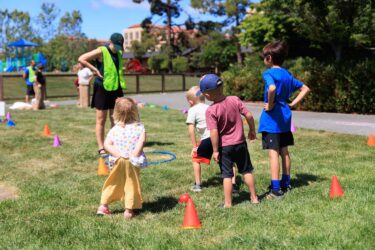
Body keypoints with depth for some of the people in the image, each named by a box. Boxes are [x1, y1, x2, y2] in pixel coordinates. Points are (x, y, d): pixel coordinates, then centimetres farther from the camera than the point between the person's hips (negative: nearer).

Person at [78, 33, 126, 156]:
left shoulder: (119, 53, 10)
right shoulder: (101, 51, -10)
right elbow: (81, 59, -13)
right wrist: (95, 69, -14)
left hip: (116, 89, 6)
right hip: (103, 89, -6)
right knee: (101, 119, 1)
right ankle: (101, 147, 6)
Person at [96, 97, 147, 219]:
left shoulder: (114, 129, -2)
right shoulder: (139, 127, -6)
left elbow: (106, 144, -11)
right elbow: (141, 140, -21)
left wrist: (118, 154, -12)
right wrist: (135, 154, -17)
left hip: (118, 162, 2)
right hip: (133, 163, -2)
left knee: (113, 183, 17)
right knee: (131, 185, 9)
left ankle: (103, 206, 22)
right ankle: (129, 210, 10)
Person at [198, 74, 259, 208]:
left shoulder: (211, 110, -20)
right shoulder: (235, 100, -8)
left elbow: (214, 132, -22)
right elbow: (249, 115, -5)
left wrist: (215, 150, -13)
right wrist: (252, 130, 11)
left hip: (224, 146, -4)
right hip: (240, 143, 4)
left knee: (227, 175, 5)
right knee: (247, 171, 17)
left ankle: (228, 203, 10)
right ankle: (254, 198, 27)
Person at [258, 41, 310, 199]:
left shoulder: (269, 73, -13)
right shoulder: (288, 75, 11)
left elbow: (272, 88, -34)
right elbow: (305, 89, 17)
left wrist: (270, 105, -20)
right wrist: (292, 104, 9)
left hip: (272, 119, -8)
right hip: (285, 118, 8)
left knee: (273, 153, -6)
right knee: (284, 152, 17)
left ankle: (276, 190, -6)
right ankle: (286, 183, 28)